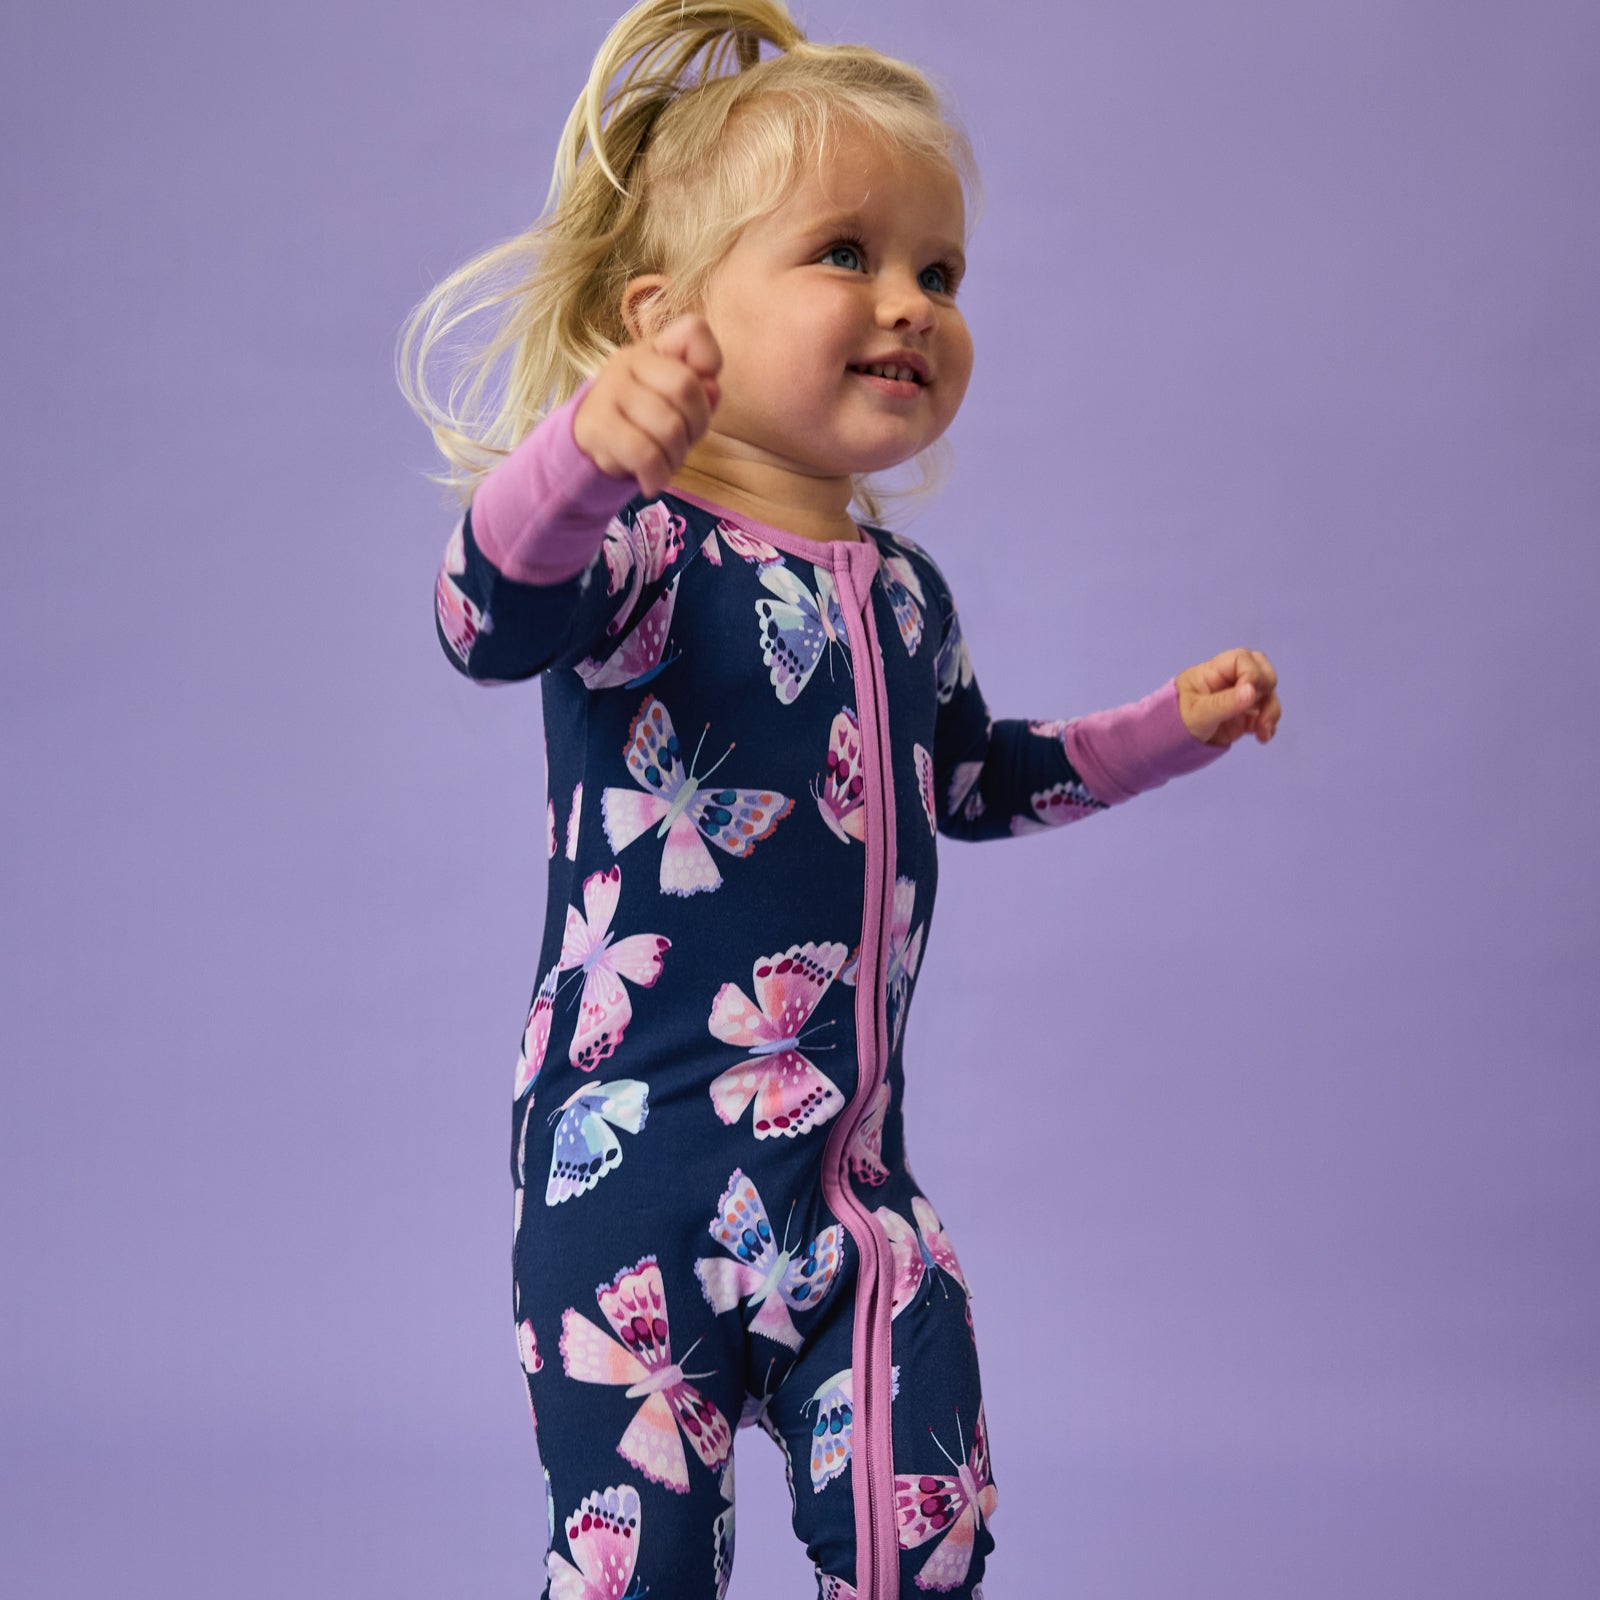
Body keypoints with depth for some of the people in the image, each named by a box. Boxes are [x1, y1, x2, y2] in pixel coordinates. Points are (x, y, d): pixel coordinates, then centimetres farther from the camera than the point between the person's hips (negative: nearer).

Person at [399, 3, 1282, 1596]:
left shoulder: (904, 592, 11)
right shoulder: (645, 551, -13)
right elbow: (492, 622, -37)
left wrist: (1168, 728, 29)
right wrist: (586, 453, -55)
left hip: (854, 1181, 7)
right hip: (637, 1170, -6)